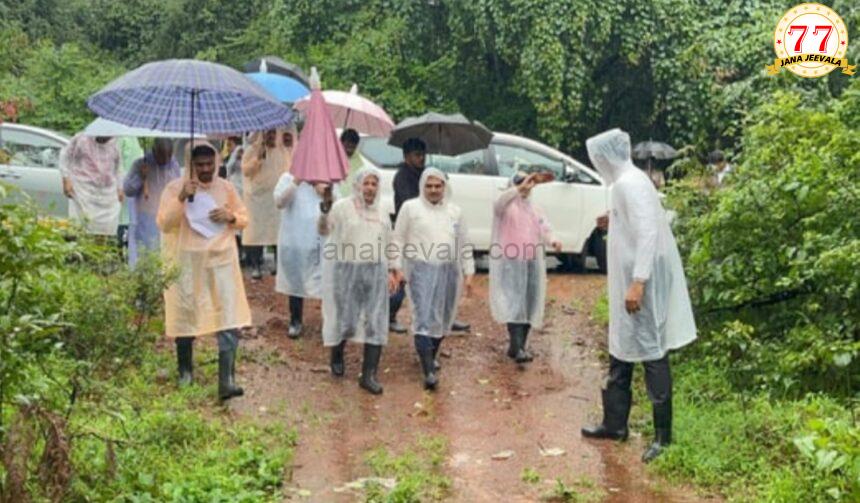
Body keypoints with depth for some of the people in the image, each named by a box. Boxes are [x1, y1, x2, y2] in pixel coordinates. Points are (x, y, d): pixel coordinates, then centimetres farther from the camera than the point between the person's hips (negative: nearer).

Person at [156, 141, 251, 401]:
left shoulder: (226, 188, 3)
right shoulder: (175, 188, -6)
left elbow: (244, 218, 12)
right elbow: (164, 224, -14)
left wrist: (231, 217, -10)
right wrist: (182, 198, -25)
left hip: (221, 260, 2)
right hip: (187, 262, -2)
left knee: (230, 321, -8)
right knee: (185, 316, 12)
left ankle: (227, 381, -6)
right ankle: (185, 371, 34)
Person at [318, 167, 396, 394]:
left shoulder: (381, 213, 13)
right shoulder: (342, 207, -3)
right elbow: (324, 231, -12)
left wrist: (390, 271, 17)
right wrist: (324, 212, -30)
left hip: (375, 273, 4)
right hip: (346, 272, -4)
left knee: (376, 322, -1)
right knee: (345, 318, 5)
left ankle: (369, 374, 4)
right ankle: (337, 356, 35)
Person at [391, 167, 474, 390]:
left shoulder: (455, 211, 11)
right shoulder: (410, 207, 2)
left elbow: (464, 245, 13)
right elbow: (398, 240, 2)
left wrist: (468, 273, 9)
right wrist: (398, 268, -5)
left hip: (448, 271, 4)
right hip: (421, 270, -4)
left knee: (442, 318, 13)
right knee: (424, 319, -11)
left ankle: (430, 356, 35)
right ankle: (429, 371, -14)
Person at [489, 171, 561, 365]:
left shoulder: (535, 210, 19)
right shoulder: (505, 206, 1)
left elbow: (544, 229, 7)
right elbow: (502, 200, -25)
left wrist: (552, 241, -16)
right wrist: (521, 187, -40)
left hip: (532, 263, 6)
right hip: (510, 263, -6)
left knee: (529, 305, 7)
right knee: (514, 304, -15)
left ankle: (517, 346, 17)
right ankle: (517, 348, -18)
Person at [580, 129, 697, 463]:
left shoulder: (630, 184, -17)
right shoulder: (624, 182, 14)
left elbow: (648, 233, -25)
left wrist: (638, 282, -28)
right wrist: (614, 223, 21)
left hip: (643, 280, -11)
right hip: (630, 278, 11)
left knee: (651, 353, -4)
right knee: (621, 351, 16)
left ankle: (663, 435, 6)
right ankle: (615, 423, 28)